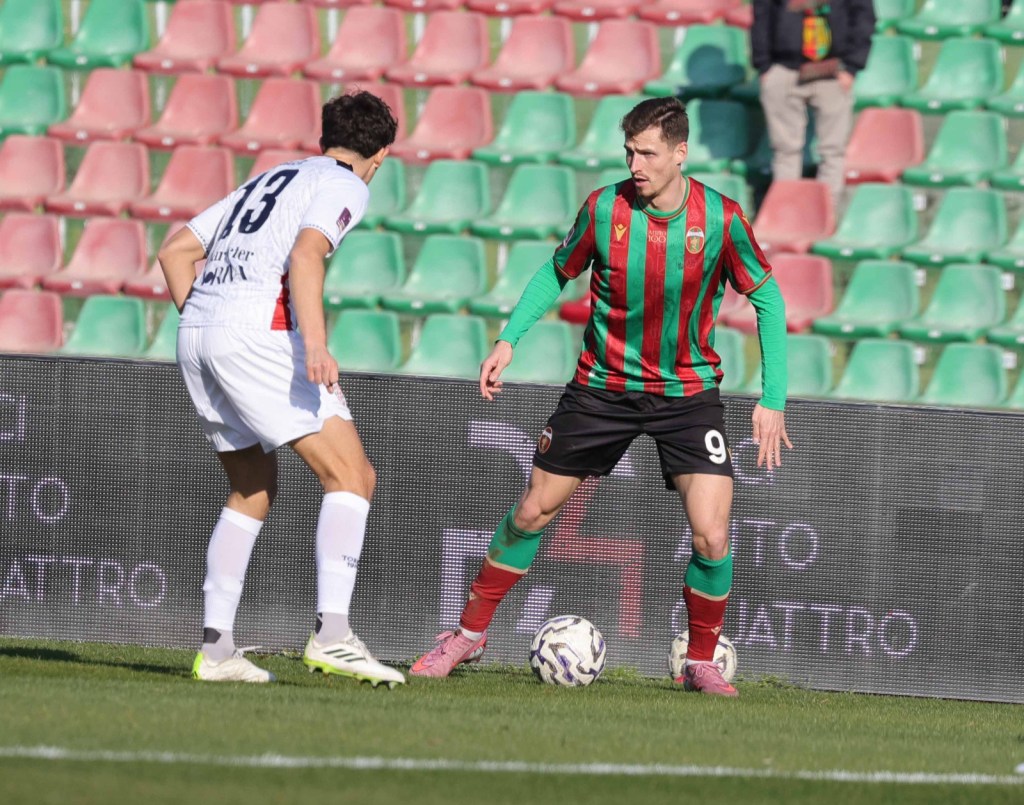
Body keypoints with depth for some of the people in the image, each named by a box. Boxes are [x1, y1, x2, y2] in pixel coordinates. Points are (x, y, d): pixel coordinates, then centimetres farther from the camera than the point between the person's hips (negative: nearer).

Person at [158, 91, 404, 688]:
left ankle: (216, 647, 13)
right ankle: (332, 634, -21)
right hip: (259, 333, -8)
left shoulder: (267, 182, 29)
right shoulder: (346, 187, 5)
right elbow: (306, 254, -15)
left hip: (196, 334, 8)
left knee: (255, 491, 20)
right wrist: (315, 344, -25)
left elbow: (177, 251, 25)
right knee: (352, 477, -7)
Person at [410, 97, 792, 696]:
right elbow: (559, 271, 7)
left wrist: (773, 399, -8)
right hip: (603, 387, 1)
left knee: (711, 537, -14)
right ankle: (470, 634, 24)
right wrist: (509, 340, -4)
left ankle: (701, 664, 7)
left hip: (688, 392, -1)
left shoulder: (720, 218, -15)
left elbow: (767, 298, -4)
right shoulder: (604, 208, -11)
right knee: (532, 513, 6)